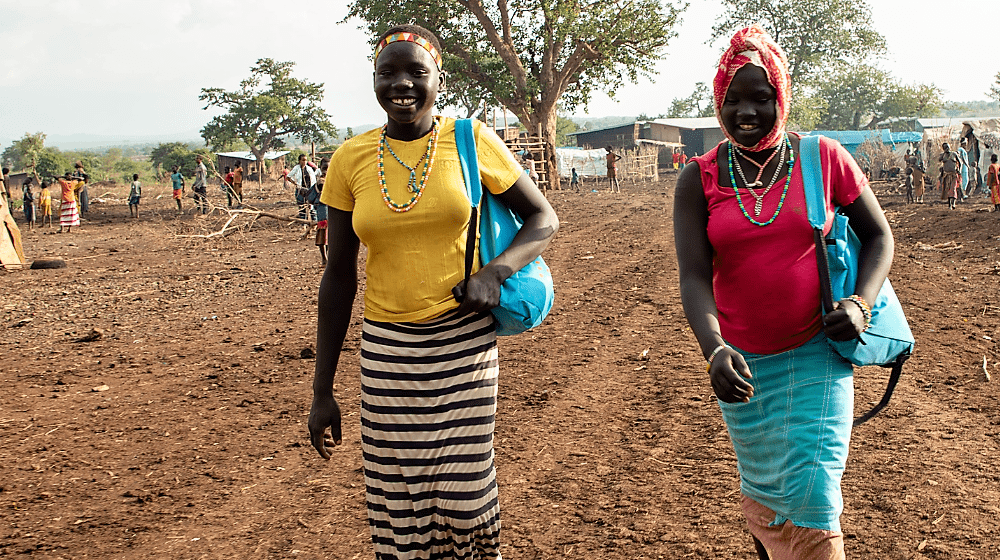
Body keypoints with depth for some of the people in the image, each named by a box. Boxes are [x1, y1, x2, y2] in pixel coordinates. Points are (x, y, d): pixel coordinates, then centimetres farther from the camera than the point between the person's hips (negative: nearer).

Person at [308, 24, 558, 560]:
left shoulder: (470, 140, -4)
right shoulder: (351, 159, 0)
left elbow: (543, 219, 4)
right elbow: (338, 275, 5)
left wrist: (495, 272, -17)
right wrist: (322, 391, 5)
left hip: (465, 340, -1)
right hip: (388, 349, 2)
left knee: (466, 493, 2)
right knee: (396, 497, 5)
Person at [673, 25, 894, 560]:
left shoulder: (825, 158, -5)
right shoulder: (699, 178, -5)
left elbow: (878, 236, 5)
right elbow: (693, 276, -14)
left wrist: (860, 303, -13)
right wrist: (714, 350, -30)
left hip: (816, 353, -1)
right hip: (742, 362, 2)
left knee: (811, 491, -6)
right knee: (761, 488, 16)